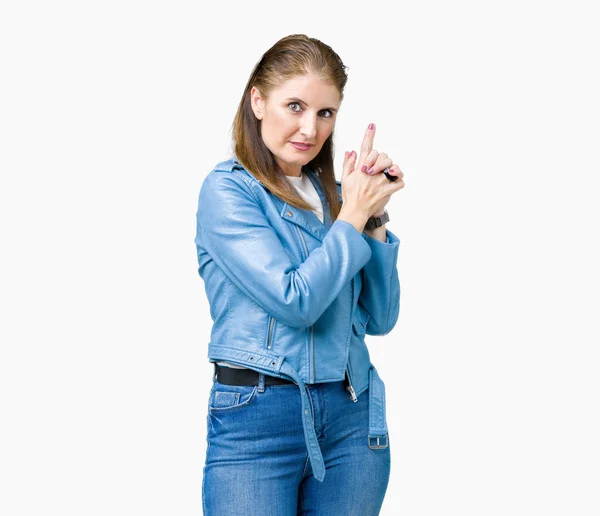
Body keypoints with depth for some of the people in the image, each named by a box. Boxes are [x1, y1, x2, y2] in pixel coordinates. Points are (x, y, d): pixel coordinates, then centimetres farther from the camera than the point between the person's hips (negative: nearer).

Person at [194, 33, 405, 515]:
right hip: (257, 420, -5)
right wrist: (352, 217, -8)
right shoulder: (227, 190, -6)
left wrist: (375, 218, -2)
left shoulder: (332, 194, 10)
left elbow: (380, 319, 7)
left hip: (353, 418, 5)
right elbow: (295, 302, -16)